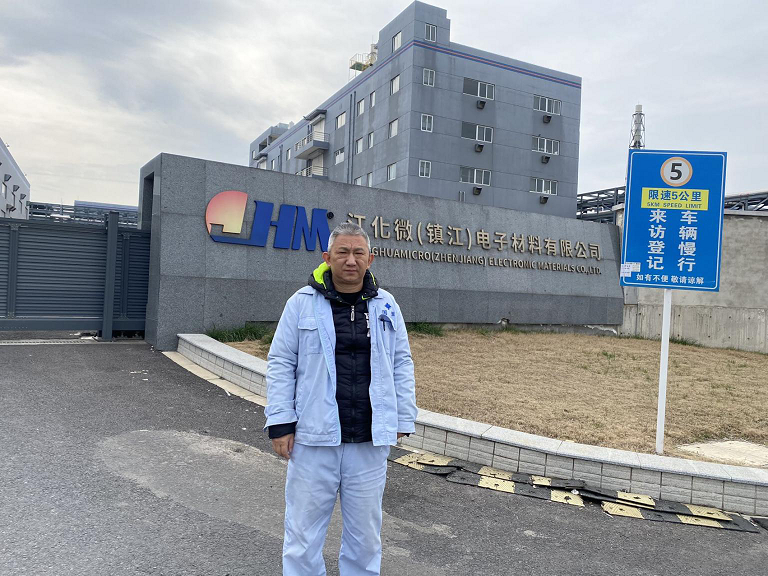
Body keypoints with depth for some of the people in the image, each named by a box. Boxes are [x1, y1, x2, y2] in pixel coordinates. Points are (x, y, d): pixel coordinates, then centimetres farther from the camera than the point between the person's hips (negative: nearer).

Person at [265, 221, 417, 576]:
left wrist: (403, 419, 7)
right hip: (314, 439, -2)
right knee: (304, 527, 11)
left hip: (370, 441, 2)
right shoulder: (302, 303, -3)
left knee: (365, 530, 17)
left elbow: (402, 364, 10)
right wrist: (280, 423, -5)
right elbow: (280, 364, -1)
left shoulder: (385, 306, 5)